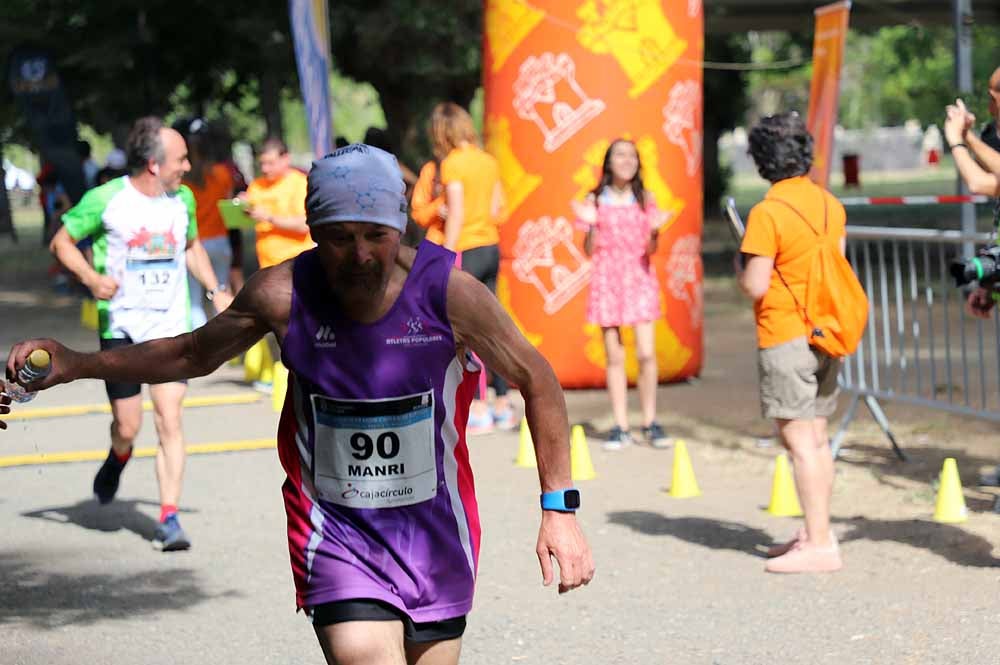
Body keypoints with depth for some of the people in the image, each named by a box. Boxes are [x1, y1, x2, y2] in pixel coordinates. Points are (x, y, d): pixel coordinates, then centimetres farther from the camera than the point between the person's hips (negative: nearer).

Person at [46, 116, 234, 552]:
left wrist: (214, 291, 12)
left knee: (170, 422, -9)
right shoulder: (106, 200, -9)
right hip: (120, 326, -2)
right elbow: (61, 242, -1)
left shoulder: (182, 199, 5)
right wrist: (91, 278, -18)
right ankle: (118, 459, 42)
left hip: (171, 326, 2)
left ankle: (169, 520, -6)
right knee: (127, 426, 3)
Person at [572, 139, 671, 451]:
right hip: (607, 280, 0)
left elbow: (650, 249, 2)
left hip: (639, 278, 0)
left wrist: (655, 229, -18)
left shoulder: (645, 198, 4)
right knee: (614, 357, 1)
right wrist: (591, 224, -14)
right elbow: (590, 250, 2)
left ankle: (650, 422, 3)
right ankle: (620, 426, 7)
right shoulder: (595, 200, 3)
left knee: (646, 354, -9)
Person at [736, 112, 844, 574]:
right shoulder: (830, 204, 7)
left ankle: (820, 546, -8)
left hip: (786, 337, -8)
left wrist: (739, 269, 3)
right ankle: (817, 533, 20)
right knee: (816, 438, 14)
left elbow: (755, 287, -16)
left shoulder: (768, 213, -15)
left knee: (799, 441, -6)